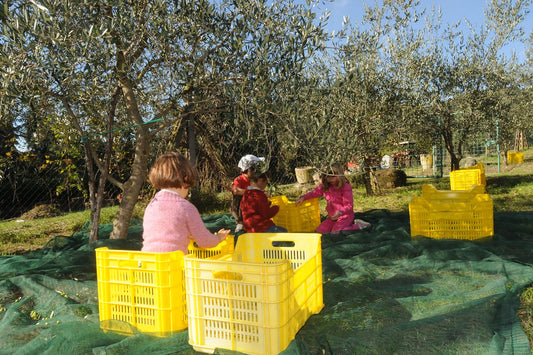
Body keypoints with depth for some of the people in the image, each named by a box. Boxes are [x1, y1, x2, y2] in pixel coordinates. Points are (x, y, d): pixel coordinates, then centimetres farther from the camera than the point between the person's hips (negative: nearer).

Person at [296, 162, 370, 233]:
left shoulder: (346, 187, -17)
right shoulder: (325, 186, 1)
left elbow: (349, 205, -19)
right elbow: (315, 192, 13)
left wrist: (340, 212, -38)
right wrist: (303, 197, -3)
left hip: (345, 215, -8)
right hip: (332, 216, 8)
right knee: (320, 231, -4)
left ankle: (357, 225, -2)